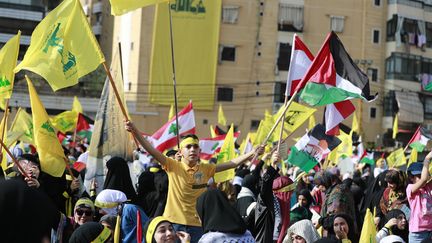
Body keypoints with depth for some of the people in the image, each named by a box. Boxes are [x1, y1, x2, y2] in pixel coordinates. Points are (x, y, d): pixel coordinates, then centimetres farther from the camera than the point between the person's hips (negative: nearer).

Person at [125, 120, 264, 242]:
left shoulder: (206, 169, 6)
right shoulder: (173, 166, -2)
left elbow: (231, 164, 4)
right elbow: (152, 151, -12)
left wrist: (253, 153, -3)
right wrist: (135, 132, -24)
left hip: (197, 224, 3)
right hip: (174, 223, -2)